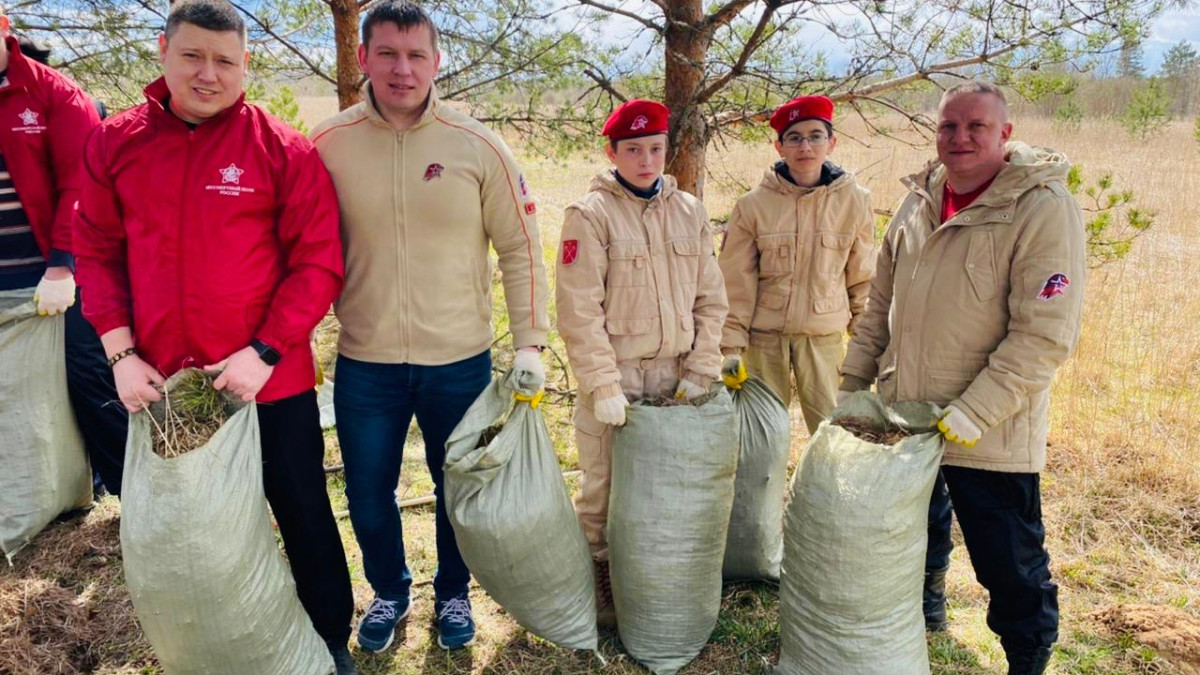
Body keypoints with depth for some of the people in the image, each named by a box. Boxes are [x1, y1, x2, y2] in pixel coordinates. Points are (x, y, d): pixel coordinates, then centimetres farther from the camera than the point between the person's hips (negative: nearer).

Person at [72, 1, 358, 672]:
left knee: (304, 515, 11)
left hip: (270, 382, -3)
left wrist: (263, 352, -16)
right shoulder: (114, 143, 3)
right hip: (162, 385, 4)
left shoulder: (284, 150, -7)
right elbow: (97, 253, 6)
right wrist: (121, 353, -4)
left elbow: (318, 261, -9)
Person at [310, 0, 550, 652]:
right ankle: (389, 592, 44)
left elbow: (520, 250, -3)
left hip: (460, 362, 0)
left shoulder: (478, 147, -7)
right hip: (363, 364, 1)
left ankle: (453, 593, 43)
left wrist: (530, 344, -7)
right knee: (368, 497, 15)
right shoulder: (327, 145, -5)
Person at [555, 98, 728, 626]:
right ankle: (600, 577, 27)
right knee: (605, 486, 7)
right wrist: (604, 386, -16)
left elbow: (711, 299, 9)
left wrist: (701, 370, 1)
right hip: (616, 377, -4)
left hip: (676, 376, 4)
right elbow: (580, 311, -12)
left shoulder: (689, 211, 7)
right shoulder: (590, 214, -7)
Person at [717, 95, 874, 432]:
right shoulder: (753, 205, -5)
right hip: (764, 334, 0)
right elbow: (736, 282, -2)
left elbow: (862, 277, 7)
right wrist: (731, 346, -5)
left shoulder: (854, 201, -2)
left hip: (824, 336, 0)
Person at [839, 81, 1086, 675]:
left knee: (1011, 569, 8)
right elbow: (881, 306, 13)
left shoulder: (1044, 208, -14)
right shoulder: (919, 202, 6)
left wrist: (973, 414, -23)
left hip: (991, 438, -5)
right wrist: (852, 382, 9)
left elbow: (1045, 337, -19)